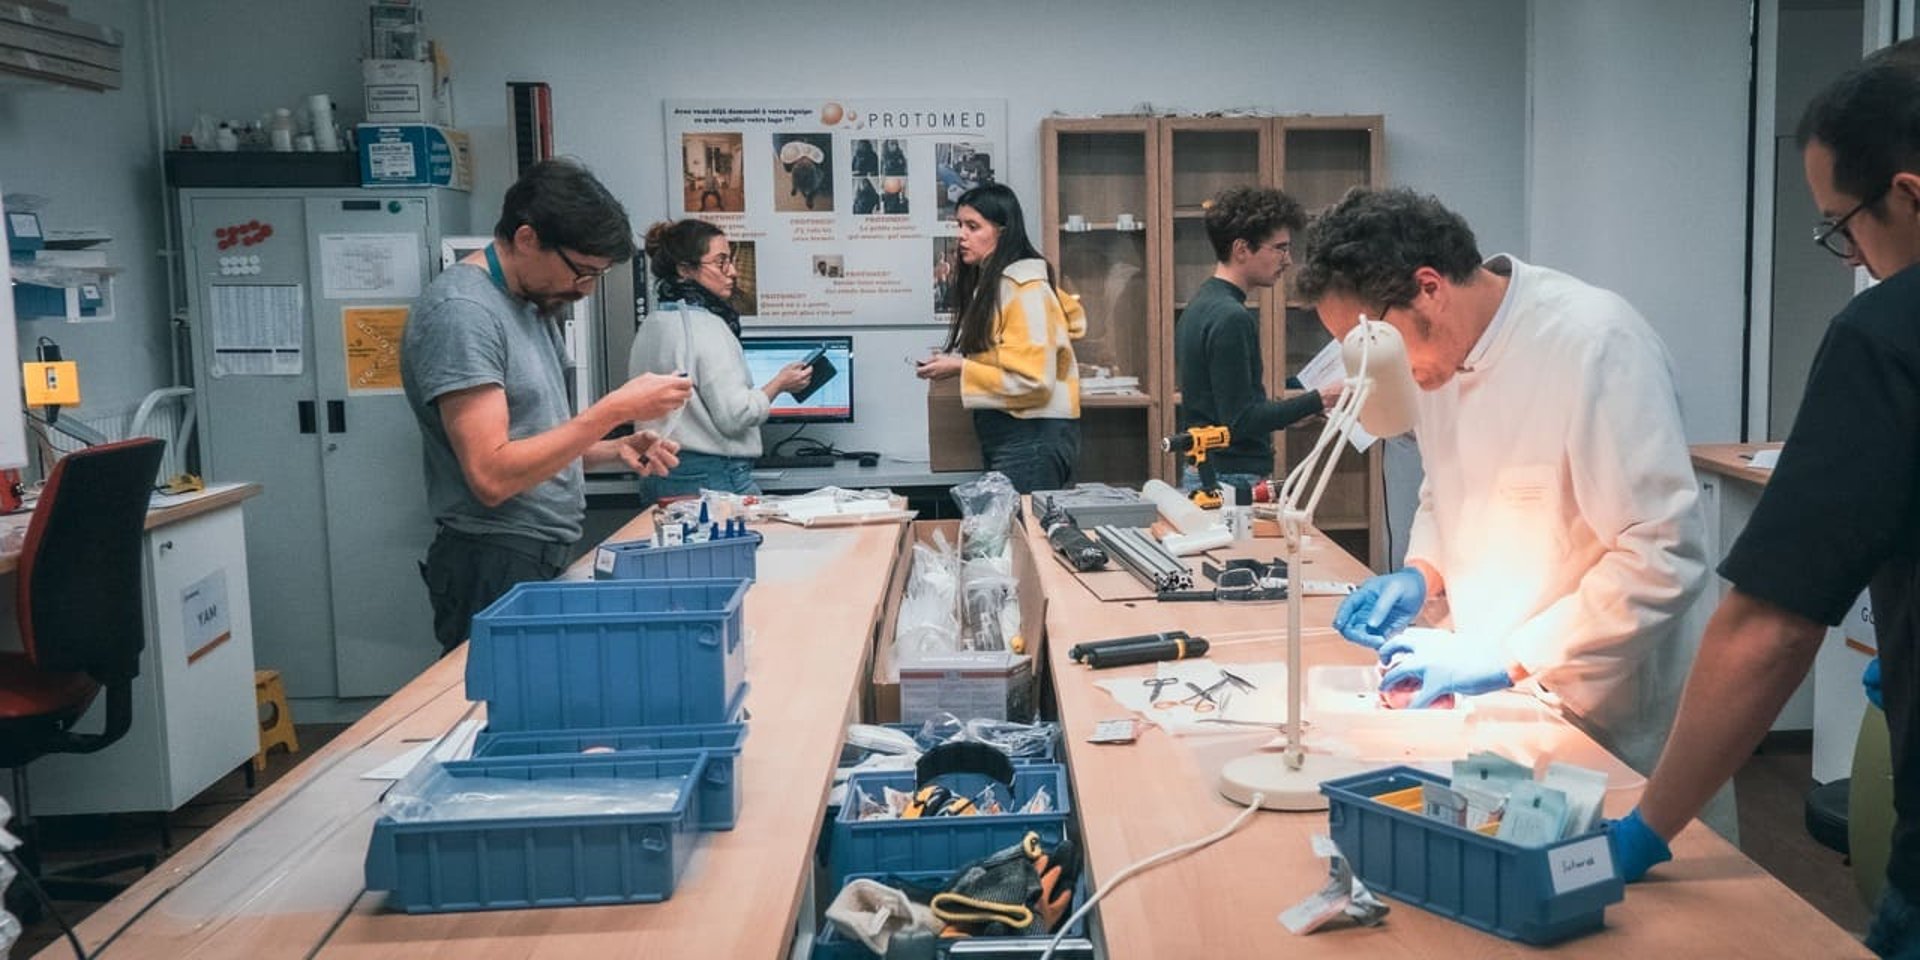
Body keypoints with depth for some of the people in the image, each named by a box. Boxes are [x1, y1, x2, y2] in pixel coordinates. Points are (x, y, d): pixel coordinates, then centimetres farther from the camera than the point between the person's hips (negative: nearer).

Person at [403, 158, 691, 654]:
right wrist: (614, 410, -22)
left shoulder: (534, 304, 12)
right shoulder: (461, 311, -16)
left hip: (549, 558, 9)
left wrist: (615, 451, 1)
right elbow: (492, 476, -24)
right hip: (497, 570, -9)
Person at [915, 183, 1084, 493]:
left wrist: (960, 370, -14)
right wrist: (951, 362, 3)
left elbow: (1034, 379, -18)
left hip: (1033, 436, -8)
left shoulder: (1025, 289, -12)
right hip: (1004, 433, 8)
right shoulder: (987, 283, 12)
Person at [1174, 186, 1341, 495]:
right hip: (1232, 481, -10)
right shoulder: (1231, 318, -18)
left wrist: (1291, 409, 17)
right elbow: (1239, 422, -20)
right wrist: (1317, 401, -17)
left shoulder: (1199, 307, 13)